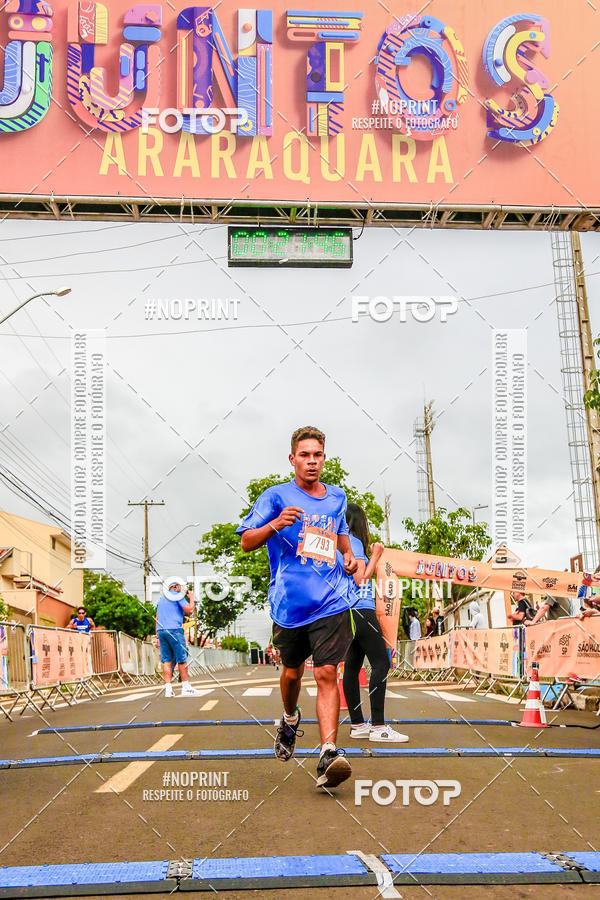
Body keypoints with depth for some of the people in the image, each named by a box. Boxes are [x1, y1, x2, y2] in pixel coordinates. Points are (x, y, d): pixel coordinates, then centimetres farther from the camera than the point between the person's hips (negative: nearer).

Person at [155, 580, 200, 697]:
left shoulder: (162, 598, 24)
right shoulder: (178, 596, 1)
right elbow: (189, 610, -9)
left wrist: (158, 637, 20)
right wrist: (191, 598, 8)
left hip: (161, 631, 7)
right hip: (174, 629, -7)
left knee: (167, 660, 3)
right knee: (182, 659, -3)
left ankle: (168, 689, -4)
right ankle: (186, 687, -2)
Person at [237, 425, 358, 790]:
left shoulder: (337, 497, 12)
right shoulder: (277, 496, -1)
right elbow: (246, 542, -4)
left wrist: (349, 555, 10)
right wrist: (276, 524, -22)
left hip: (331, 602, 1)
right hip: (289, 603, -1)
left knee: (327, 673, -11)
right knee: (292, 671, 16)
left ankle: (329, 753, -15)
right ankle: (290, 720, 47)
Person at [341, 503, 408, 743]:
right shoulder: (353, 542, -8)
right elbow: (360, 579, -14)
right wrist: (375, 556, -4)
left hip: (349, 613, 10)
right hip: (360, 609, -10)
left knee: (352, 665, 8)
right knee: (381, 663, -10)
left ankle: (357, 725, 11)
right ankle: (378, 727, -14)